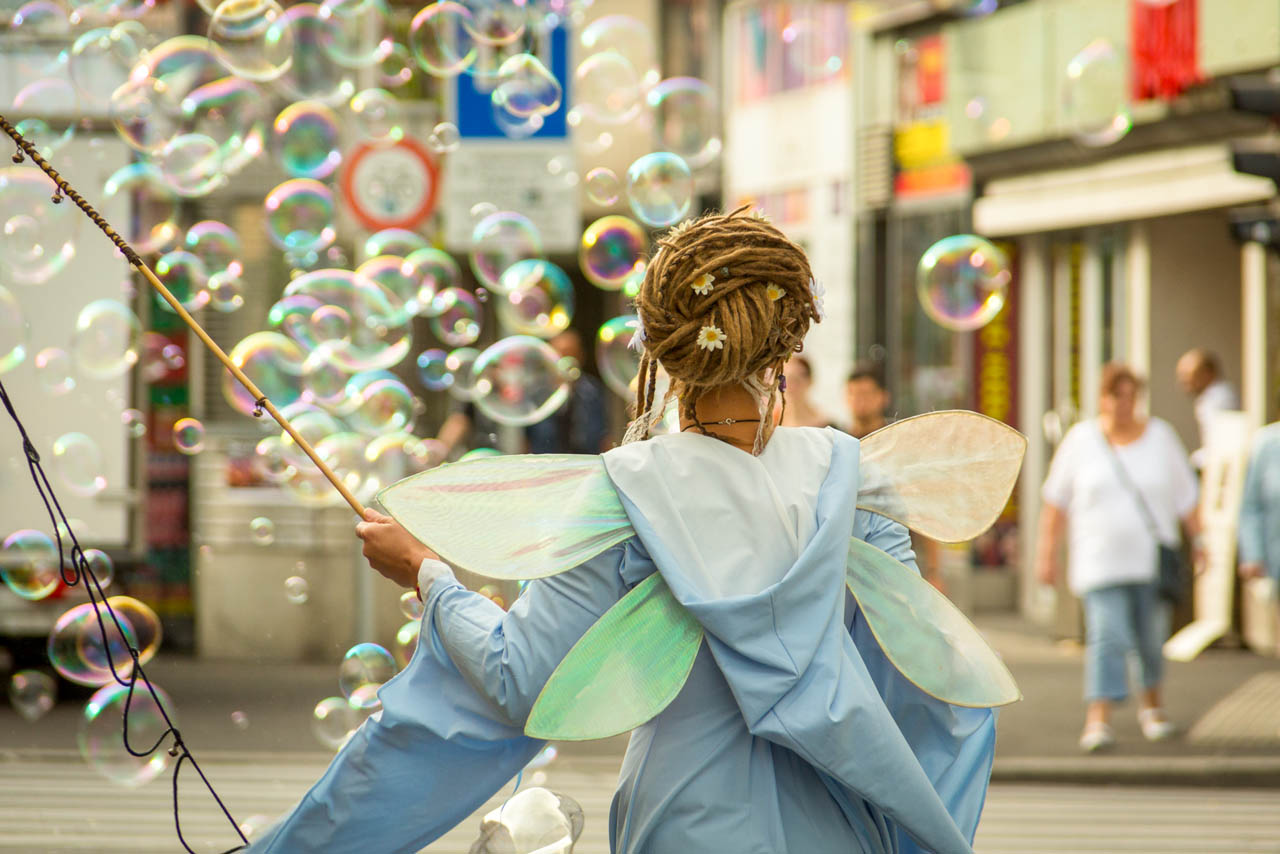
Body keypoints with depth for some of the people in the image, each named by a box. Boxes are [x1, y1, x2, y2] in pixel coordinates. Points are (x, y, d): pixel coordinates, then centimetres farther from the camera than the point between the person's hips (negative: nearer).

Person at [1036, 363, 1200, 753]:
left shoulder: (1161, 436, 4)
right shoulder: (1081, 439, 0)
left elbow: (1185, 497, 9)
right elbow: (1056, 501, 5)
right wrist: (1047, 553, 3)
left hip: (1152, 557, 2)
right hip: (1102, 561, -2)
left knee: (1152, 637, 10)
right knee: (1107, 636, -15)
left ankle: (1152, 701, 36)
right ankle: (1098, 720, -21)